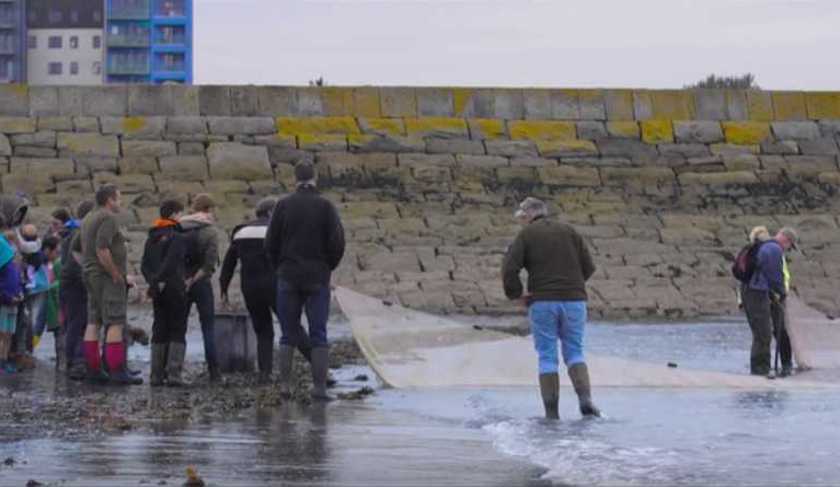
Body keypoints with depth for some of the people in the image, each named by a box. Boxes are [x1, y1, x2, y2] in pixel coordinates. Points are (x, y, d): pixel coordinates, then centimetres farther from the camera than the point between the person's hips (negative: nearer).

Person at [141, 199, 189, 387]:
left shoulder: (151, 238, 13)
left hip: (158, 292, 7)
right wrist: (158, 281, -14)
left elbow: (144, 264, 8)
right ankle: (173, 374, -10)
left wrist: (152, 281, -2)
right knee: (177, 331, -2)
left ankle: (156, 375, 9)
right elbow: (171, 263, -21)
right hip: (174, 289, -7)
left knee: (159, 332, 11)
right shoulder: (176, 237, -11)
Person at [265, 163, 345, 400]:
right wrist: (328, 268, 9)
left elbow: (270, 243, -1)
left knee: (288, 335, 7)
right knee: (319, 334, 3)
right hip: (318, 278, -1)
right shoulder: (325, 206, -4)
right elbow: (337, 243, -7)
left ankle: (284, 386, 3)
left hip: (288, 277, 1)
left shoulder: (284, 205, -1)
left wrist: (280, 268, 12)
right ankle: (319, 387, -3)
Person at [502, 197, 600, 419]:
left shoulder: (525, 235, 2)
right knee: (574, 353, 11)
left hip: (542, 302, -2)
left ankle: (551, 411, 0)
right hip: (574, 300, 2)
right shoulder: (569, 232, 11)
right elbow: (588, 267, 8)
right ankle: (585, 399, -10)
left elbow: (509, 269, -10)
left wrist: (516, 293, 3)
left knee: (547, 357, 4)